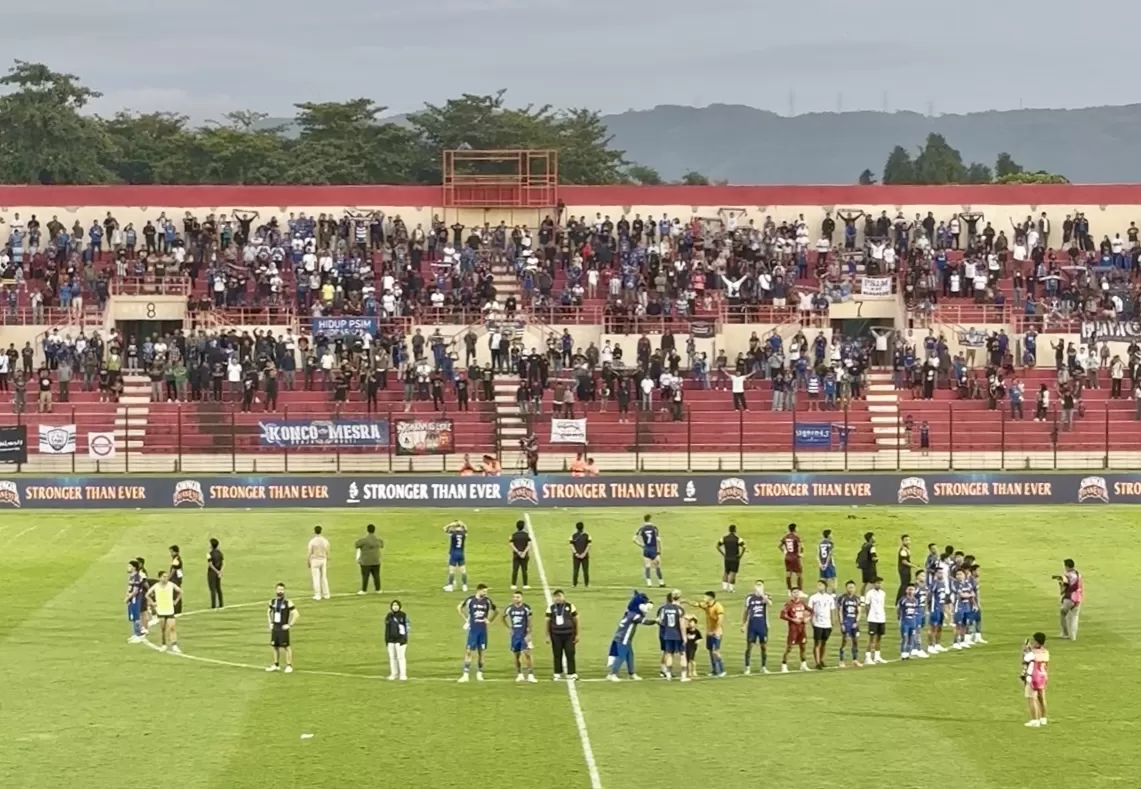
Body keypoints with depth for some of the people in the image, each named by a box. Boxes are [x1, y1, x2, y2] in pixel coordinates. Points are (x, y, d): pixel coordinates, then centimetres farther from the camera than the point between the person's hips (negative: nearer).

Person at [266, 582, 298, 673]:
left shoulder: (288, 602, -13)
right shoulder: (272, 601, 5)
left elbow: (296, 615, -14)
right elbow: (268, 612, 23)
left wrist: (290, 625, -14)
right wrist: (270, 623, 13)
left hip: (283, 628, -6)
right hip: (275, 627, 6)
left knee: (286, 647, -3)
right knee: (275, 646, 11)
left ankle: (289, 666, 4)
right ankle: (276, 665, 23)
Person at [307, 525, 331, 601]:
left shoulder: (312, 541, -13)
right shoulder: (325, 541, 0)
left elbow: (309, 553, -11)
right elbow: (327, 552, 7)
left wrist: (308, 562, 1)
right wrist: (327, 562, 18)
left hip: (314, 560, -4)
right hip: (323, 560, 4)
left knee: (316, 578, 0)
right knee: (324, 577, 12)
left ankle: (317, 595, 0)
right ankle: (326, 594, 14)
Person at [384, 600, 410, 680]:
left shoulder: (403, 615, -6)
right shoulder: (389, 616, 8)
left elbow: (407, 627, -6)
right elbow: (387, 629, 12)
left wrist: (404, 639, -13)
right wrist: (386, 640, 9)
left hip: (400, 640, -5)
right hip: (391, 640, 5)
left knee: (401, 657, -8)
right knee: (392, 657, 4)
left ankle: (403, 675, -4)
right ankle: (394, 674, 11)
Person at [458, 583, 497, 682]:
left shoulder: (487, 601, 3)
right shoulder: (470, 600, -6)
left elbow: (496, 611, 18)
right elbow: (459, 608, 7)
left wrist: (489, 620, 6)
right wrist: (466, 620, 1)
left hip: (483, 629, 3)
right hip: (473, 629, -3)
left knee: (481, 651, 7)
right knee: (469, 651, -7)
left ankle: (479, 674, 17)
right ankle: (466, 674, -6)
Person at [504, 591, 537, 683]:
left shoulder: (526, 608, -8)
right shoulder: (509, 609, 3)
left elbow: (529, 622, -6)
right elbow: (504, 618, 20)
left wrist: (529, 634, -11)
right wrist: (508, 628, 10)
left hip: (524, 635, -4)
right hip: (515, 635, 4)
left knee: (527, 653, -11)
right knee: (516, 654, 9)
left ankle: (530, 675, -10)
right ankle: (519, 674, 21)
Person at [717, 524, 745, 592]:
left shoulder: (724, 538, 1)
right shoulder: (738, 539, -11)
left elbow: (718, 546, 2)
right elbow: (743, 547, -22)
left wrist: (723, 554, 6)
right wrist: (740, 555, -9)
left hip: (726, 558, 3)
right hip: (735, 558, -3)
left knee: (726, 572, 17)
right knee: (733, 573, 2)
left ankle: (724, 586, 9)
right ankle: (730, 588, -3)